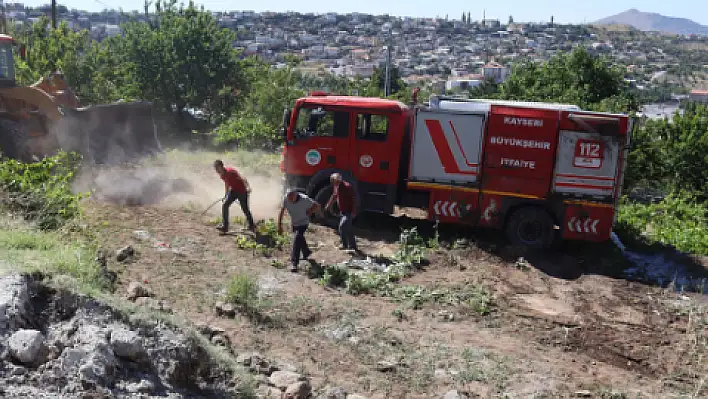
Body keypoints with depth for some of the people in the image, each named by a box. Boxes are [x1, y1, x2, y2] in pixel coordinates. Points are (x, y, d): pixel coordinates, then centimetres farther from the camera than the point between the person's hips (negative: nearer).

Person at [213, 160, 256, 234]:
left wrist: (248, 187, -52)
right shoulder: (221, 174, -3)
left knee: (245, 209, 2)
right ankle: (225, 226, 1)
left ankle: (252, 226, 26)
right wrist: (226, 195, 23)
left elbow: (242, 178, -37)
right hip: (233, 190, 7)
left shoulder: (230, 171, -28)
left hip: (242, 191, -7)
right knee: (224, 205, -6)